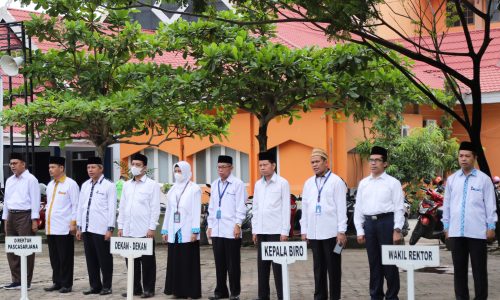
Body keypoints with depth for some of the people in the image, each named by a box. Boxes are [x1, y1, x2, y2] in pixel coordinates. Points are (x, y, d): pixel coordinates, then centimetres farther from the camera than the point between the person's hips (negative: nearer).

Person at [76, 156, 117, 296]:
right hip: (86, 228, 6)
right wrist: (79, 227, 12)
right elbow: (80, 207, 15)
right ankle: (95, 285, 17)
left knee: (104, 259, 1)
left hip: (101, 229, -5)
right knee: (90, 259, 9)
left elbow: (112, 208, -6)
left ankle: (106, 286, 9)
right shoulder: (85, 185, 13)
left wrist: (110, 229, -11)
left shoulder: (109, 186, -3)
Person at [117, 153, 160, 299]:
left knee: (147, 261, 1)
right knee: (131, 260, 8)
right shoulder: (127, 185, 14)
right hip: (128, 231, 5)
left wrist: (152, 228, -12)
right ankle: (135, 287, 17)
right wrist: (120, 226, 9)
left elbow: (155, 208, -6)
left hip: (144, 230, -5)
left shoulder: (152, 185, -2)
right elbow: (122, 207, 15)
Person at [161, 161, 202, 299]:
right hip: (174, 232, 6)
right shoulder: (172, 190, 14)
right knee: (175, 261, 6)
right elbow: (168, 211, 16)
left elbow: (196, 211, -7)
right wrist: (165, 230, 13)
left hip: (187, 232, -6)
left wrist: (195, 231, -13)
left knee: (189, 262, -3)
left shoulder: (194, 189, -3)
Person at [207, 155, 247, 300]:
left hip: (231, 230, -5)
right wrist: (210, 225, 13)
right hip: (216, 230, 5)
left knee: (233, 263, 2)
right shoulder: (214, 185, 13)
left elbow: (241, 207, -7)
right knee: (219, 262, 9)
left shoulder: (237, 184, -4)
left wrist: (238, 224, -12)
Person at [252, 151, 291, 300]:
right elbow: (255, 208, 14)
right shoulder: (258, 184, 12)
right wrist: (254, 230, 9)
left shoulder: (282, 183, -3)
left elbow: (286, 208, -6)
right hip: (261, 231, 5)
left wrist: (285, 231, -10)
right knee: (262, 265, 8)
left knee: (278, 265, -3)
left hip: (276, 231, -5)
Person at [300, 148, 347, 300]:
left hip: (331, 232, -5)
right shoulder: (308, 183, 13)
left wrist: (341, 231, -10)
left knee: (333, 267, 2)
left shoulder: (336, 181, -2)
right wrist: (304, 231, 11)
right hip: (313, 233, 5)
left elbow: (341, 208, -5)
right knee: (318, 267, 9)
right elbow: (304, 208, 15)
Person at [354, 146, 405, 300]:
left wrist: (397, 230, -11)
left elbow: (399, 208, -3)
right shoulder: (363, 183, 13)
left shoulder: (393, 183, 1)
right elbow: (358, 208, 13)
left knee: (389, 262, -1)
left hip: (386, 221, -4)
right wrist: (359, 230, 7)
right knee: (374, 263, 9)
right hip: (369, 223, 4)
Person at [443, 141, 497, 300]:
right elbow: (446, 204, 12)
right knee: (459, 268, 9)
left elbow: (490, 204, 1)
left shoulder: (484, 179, -1)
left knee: (479, 268, 3)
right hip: (456, 231, 3)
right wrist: (446, 226, 11)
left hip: (477, 231, -3)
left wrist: (491, 227, -2)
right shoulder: (452, 179, 8)